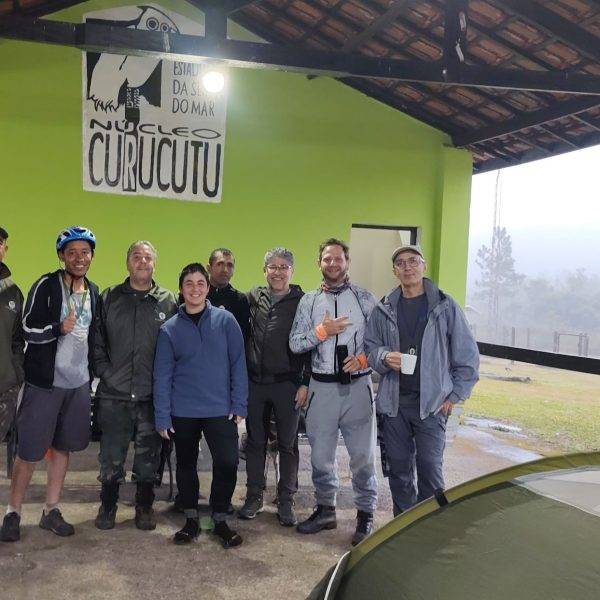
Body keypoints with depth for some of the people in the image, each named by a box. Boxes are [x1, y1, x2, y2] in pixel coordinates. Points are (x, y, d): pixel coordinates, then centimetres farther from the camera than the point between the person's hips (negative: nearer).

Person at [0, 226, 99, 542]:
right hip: (44, 382, -5)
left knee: (62, 446, 12)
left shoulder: (93, 291, 10)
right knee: (29, 450, 1)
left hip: (78, 383, 5)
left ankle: (51, 511, 24)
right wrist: (59, 328, -26)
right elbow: (28, 329, -12)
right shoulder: (46, 286, -8)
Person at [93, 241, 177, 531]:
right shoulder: (109, 298, 6)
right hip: (114, 395, 0)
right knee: (111, 455, 8)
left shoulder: (168, 301, 4)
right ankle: (108, 505, 26)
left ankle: (144, 506, 26)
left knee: (148, 455, 9)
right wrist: (105, 373, -4)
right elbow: (97, 341, 6)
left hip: (152, 396, 0)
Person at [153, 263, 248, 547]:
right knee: (186, 464, 12)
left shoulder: (225, 320, 0)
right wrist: (162, 416, -3)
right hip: (183, 411, 1)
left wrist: (239, 404, -5)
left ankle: (220, 520, 12)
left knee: (227, 463, -9)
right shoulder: (170, 328, 2)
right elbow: (162, 374, 2)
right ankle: (191, 519, 30)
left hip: (220, 409, -1)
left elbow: (238, 363, 0)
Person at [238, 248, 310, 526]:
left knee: (288, 444, 6)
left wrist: (305, 383, -8)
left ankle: (286, 500, 17)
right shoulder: (253, 298, 6)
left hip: (287, 385, -2)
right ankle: (254, 496, 23)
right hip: (254, 382, 3)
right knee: (255, 441, 11)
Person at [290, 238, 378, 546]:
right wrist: (322, 331, -10)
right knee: (321, 454, 11)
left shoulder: (364, 298, 3)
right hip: (322, 387, 2)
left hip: (357, 386, -2)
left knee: (362, 454, 3)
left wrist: (363, 359, -12)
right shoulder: (309, 301, 7)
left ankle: (366, 514, 18)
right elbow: (294, 344, 2)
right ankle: (325, 509, 28)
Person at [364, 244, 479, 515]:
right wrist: (384, 357, -10)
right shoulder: (384, 310, 8)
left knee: (430, 469, -4)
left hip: (431, 402, -3)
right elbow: (370, 346, 12)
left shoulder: (445, 306, 0)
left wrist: (454, 396, -1)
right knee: (399, 470, 10)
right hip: (393, 402, 3)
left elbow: (467, 355, 2)